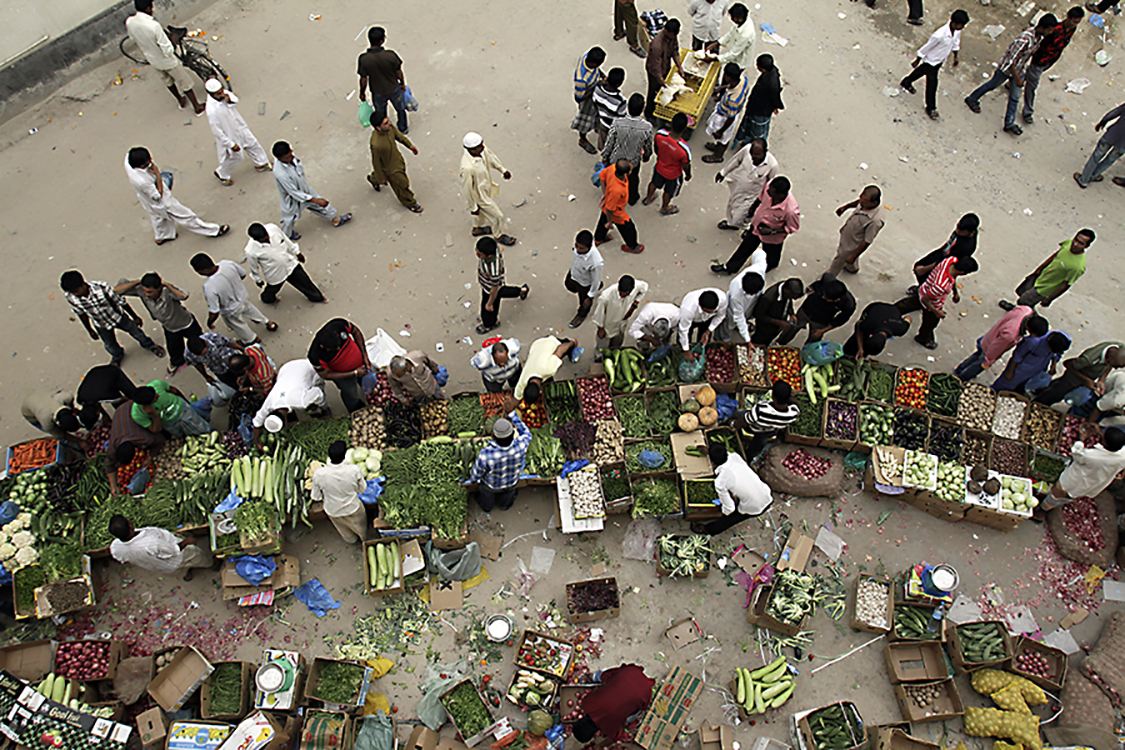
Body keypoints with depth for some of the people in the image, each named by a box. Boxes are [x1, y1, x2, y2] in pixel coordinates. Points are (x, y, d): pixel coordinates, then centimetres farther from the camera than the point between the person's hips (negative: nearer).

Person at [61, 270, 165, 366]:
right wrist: (90, 330, 6)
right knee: (110, 346, 23)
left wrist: (135, 317, -8)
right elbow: (81, 314, -8)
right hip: (101, 325, 2)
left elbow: (120, 302, -22)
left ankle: (149, 345, 55)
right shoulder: (70, 297, -28)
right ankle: (117, 356, 59)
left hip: (118, 317, -2)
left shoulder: (101, 287, -38)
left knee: (136, 332, 21)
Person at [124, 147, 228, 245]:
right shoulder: (142, 181, -44)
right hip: (162, 203, -8)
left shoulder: (129, 158, -25)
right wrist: (157, 174, -29)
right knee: (185, 216, 9)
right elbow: (158, 195, -29)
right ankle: (214, 230, 26)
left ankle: (161, 236, 62)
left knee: (156, 216, 35)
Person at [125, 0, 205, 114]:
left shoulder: (129, 22, -14)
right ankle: (197, 107, 32)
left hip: (152, 60, 6)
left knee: (167, 80, 32)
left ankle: (181, 101, 52)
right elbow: (168, 50, -31)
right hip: (167, 61, -6)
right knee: (185, 82, 17)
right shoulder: (154, 25, -36)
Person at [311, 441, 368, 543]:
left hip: (333, 511, 1)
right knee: (360, 526, 34)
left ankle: (351, 540, 64)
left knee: (344, 528, 35)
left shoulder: (319, 474, -31)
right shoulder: (354, 470, -32)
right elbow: (362, 489, -13)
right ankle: (363, 539, 63)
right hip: (353, 508, -1)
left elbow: (316, 497, -14)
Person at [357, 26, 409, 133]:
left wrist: (362, 93, 4)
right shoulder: (390, 55, -28)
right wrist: (402, 83, 8)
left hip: (378, 93, 1)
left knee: (381, 114, 27)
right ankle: (403, 129, 51)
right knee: (400, 109, 29)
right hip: (394, 89, -1)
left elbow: (363, 79, -15)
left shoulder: (363, 59, -26)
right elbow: (399, 73, -13)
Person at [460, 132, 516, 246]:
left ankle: (477, 228, 63)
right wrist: (473, 207, -16)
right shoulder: (467, 168, -44)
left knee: (482, 210, 34)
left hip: (486, 186, 7)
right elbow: (467, 189, -29)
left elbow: (490, 156, 2)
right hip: (480, 195, -7)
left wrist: (502, 170, 5)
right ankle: (499, 236, 42)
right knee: (498, 216, 13)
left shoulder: (481, 149, -23)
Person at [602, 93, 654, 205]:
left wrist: (604, 157, 2)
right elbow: (648, 147, -11)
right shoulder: (647, 127, -30)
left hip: (615, 159, -1)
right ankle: (632, 198, 57)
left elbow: (609, 143, -18)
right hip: (633, 161, 1)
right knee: (633, 179, 32)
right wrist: (646, 156, 12)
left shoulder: (617, 123, -32)